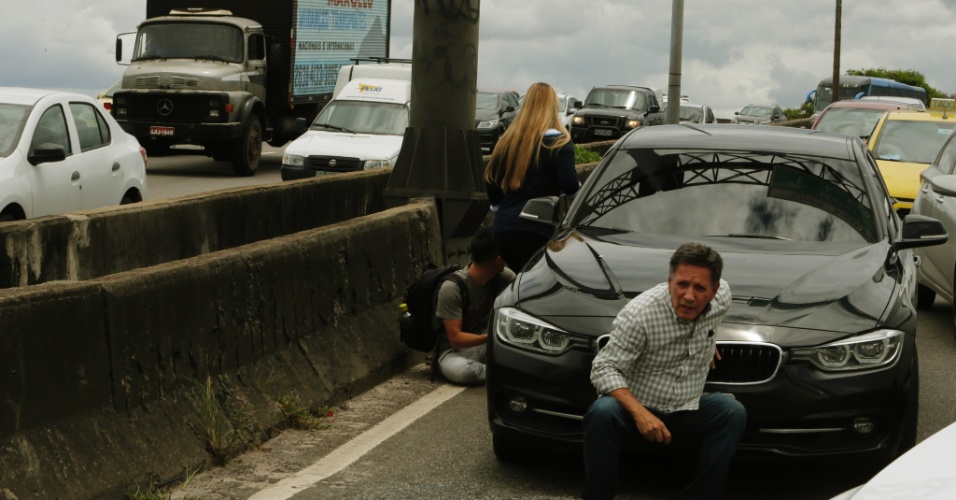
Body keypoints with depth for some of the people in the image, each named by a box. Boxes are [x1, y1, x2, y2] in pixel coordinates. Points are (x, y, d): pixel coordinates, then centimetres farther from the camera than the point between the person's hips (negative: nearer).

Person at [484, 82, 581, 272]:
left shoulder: (508, 140, 13)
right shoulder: (558, 142, -2)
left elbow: (491, 181, 16)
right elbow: (570, 186, -11)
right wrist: (578, 187, 11)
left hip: (503, 229, 5)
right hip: (537, 230, -5)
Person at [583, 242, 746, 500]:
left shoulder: (722, 297, -5)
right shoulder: (639, 313, -22)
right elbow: (604, 368, -21)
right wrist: (639, 412, -33)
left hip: (685, 416, 5)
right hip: (636, 413, -4)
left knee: (733, 412, -21)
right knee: (602, 413, -34)